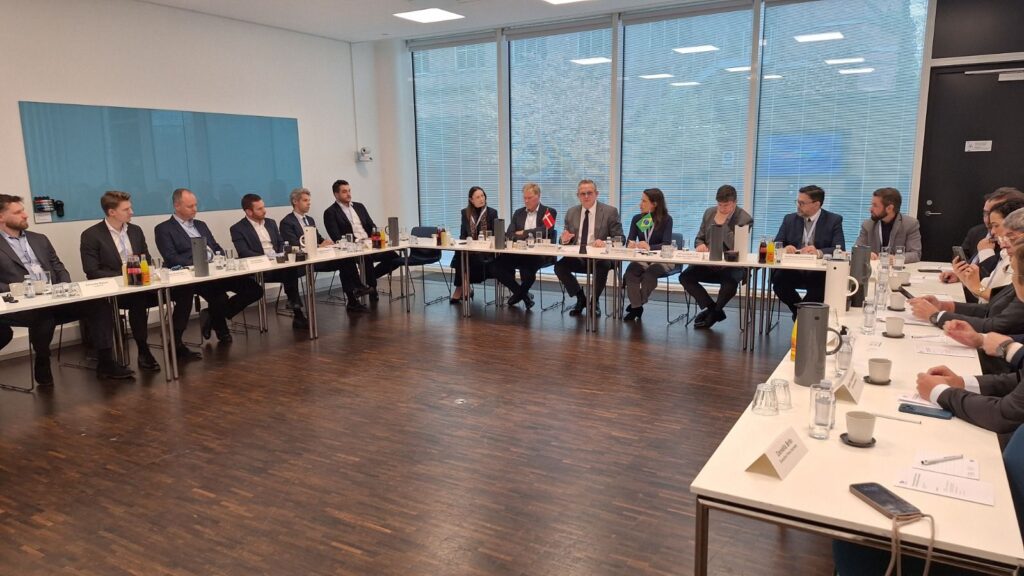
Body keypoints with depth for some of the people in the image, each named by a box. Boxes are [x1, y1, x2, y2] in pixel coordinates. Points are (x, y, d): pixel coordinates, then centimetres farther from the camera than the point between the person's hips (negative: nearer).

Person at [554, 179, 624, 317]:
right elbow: (565, 240, 15)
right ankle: (581, 298, 0)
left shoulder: (610, 212, 0)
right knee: (559, 266, -24)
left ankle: (594, 301, -6)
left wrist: (605, 243, -21)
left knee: (603, 267, -36)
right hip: (577, 257, 3)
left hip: (600, 258, -3)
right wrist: (564, 239, -10)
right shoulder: (571, 212, 11)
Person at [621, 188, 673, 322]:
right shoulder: (637, 219, 9)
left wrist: (649, 247, -34)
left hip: (661, 260, -3)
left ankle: (637, 304, -16)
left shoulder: (666, 219, -3)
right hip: (642, 258, 3)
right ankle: (636, 307, -23)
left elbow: (666, 244, -15)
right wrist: (631, 243, -25)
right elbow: (629, 240, 1)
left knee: (650, 273, -36)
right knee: (631, 270, -31)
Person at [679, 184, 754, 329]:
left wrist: (722, 224, -20)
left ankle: (714, 311, -4)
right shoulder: (709, 212, 8)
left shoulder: (745, 219, -8)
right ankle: (712, 309, -7)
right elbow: (699, 238, 17)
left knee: (730, 282, -36)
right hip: (708, 262, 5)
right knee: (685, 277, -19)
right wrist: (700, 245, -8)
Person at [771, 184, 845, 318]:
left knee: (823, 282, -35)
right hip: (793, 271, 2)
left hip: (819, 273, -2)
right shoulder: (790, 219, 12)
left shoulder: (834, 220, 4)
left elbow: (840, 249, -7)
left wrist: (819, 252, -28)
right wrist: (784, 249, -18)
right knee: (778, 278, -30)